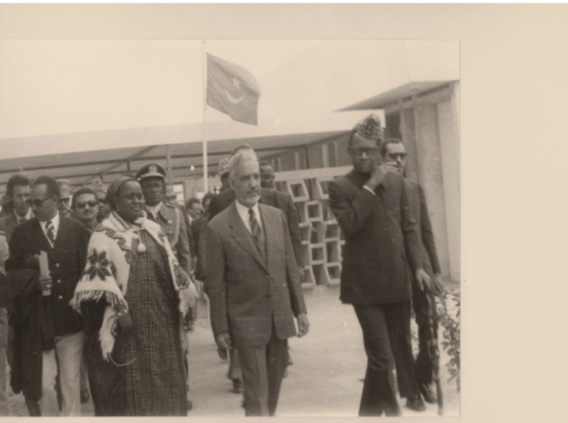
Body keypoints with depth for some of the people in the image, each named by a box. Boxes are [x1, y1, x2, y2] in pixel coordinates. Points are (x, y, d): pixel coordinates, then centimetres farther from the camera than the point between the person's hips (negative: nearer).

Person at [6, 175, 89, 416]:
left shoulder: (77, 231, 3)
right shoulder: (22, 233, 4)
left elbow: (87, 271, 5)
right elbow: (13, 272, 2)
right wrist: (34, 279, -16)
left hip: (71, 318, 0)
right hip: (37, 321, 0)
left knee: (71, 385, 7)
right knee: (44, 387, -1)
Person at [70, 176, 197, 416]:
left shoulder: (154, 230, 12)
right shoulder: (104, 234, -5)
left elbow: (171, 267, 16)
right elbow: (101, 275, -11)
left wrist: (184, 297, 9)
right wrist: (118, 310, -18)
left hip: (160, 319, 5)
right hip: (126, 318, -5)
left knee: (163, 383, 9)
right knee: (129, 385, 0)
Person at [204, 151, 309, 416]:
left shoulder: (277, 216, 6)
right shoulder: (218, 227, -8)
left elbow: (290, 266, 10)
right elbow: (215, 284, -6)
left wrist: (300, 309, 7)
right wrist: (220, 328, -6)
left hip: (280, 317, 5)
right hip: (246, 322, -5)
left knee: (273, 390, 15)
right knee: (257, 395, -3)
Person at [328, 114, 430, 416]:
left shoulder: (395, 181, 7)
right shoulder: (340, 187, -6)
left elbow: (408, 225, 12)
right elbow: (350, 225, -21)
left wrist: (417, 265, 7)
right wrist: (370, 187, -18)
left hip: (396, 279, 6)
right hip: (364, 282, -5)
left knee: (398, 347, 18)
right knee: (381, 356, -8)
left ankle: (370, 411, 37)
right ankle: (390, 411, 10)